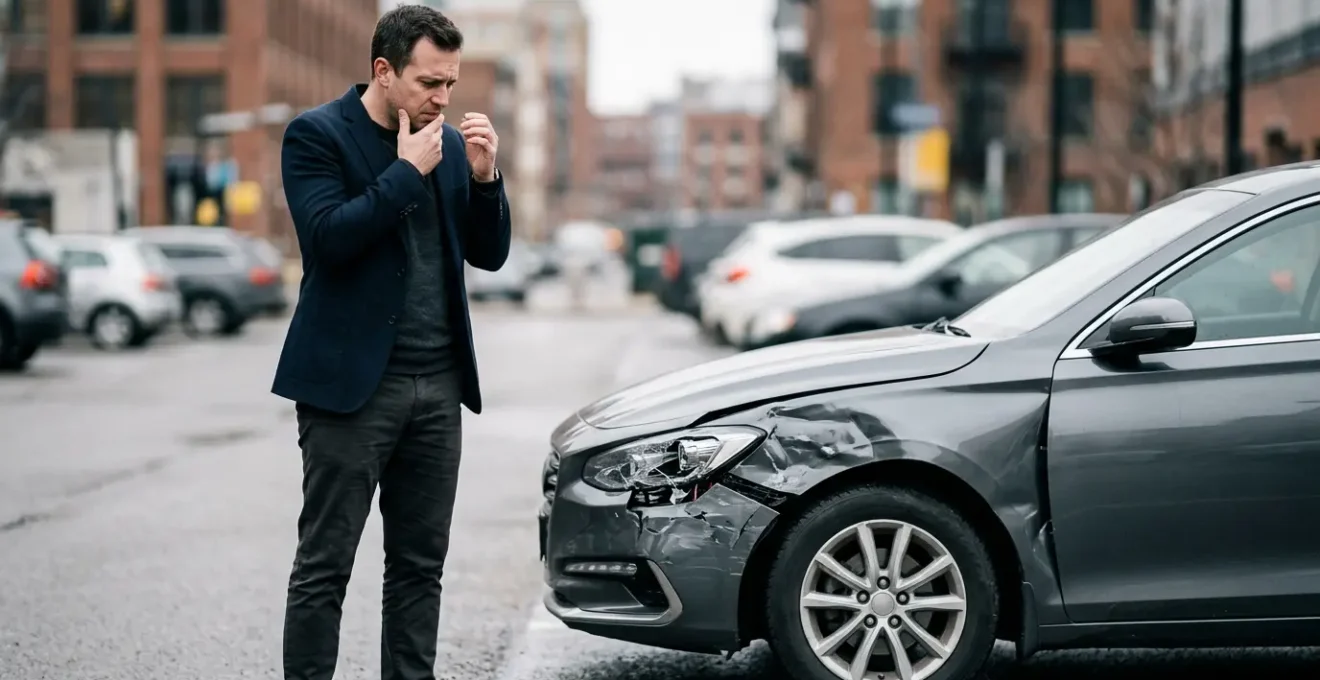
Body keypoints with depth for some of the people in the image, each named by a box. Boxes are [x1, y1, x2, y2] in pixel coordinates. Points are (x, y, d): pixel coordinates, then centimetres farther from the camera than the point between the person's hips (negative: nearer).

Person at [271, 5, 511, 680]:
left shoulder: (450, 141, 12)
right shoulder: (316, 134, -5)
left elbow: (488, 254, 12)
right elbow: (328, 237, -17)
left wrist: (483, 176, -4)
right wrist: (407, 172, -15)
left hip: (438, 381, 6)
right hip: (352, 380, -6)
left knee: (420, 565, 9)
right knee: (323, 567, -2)